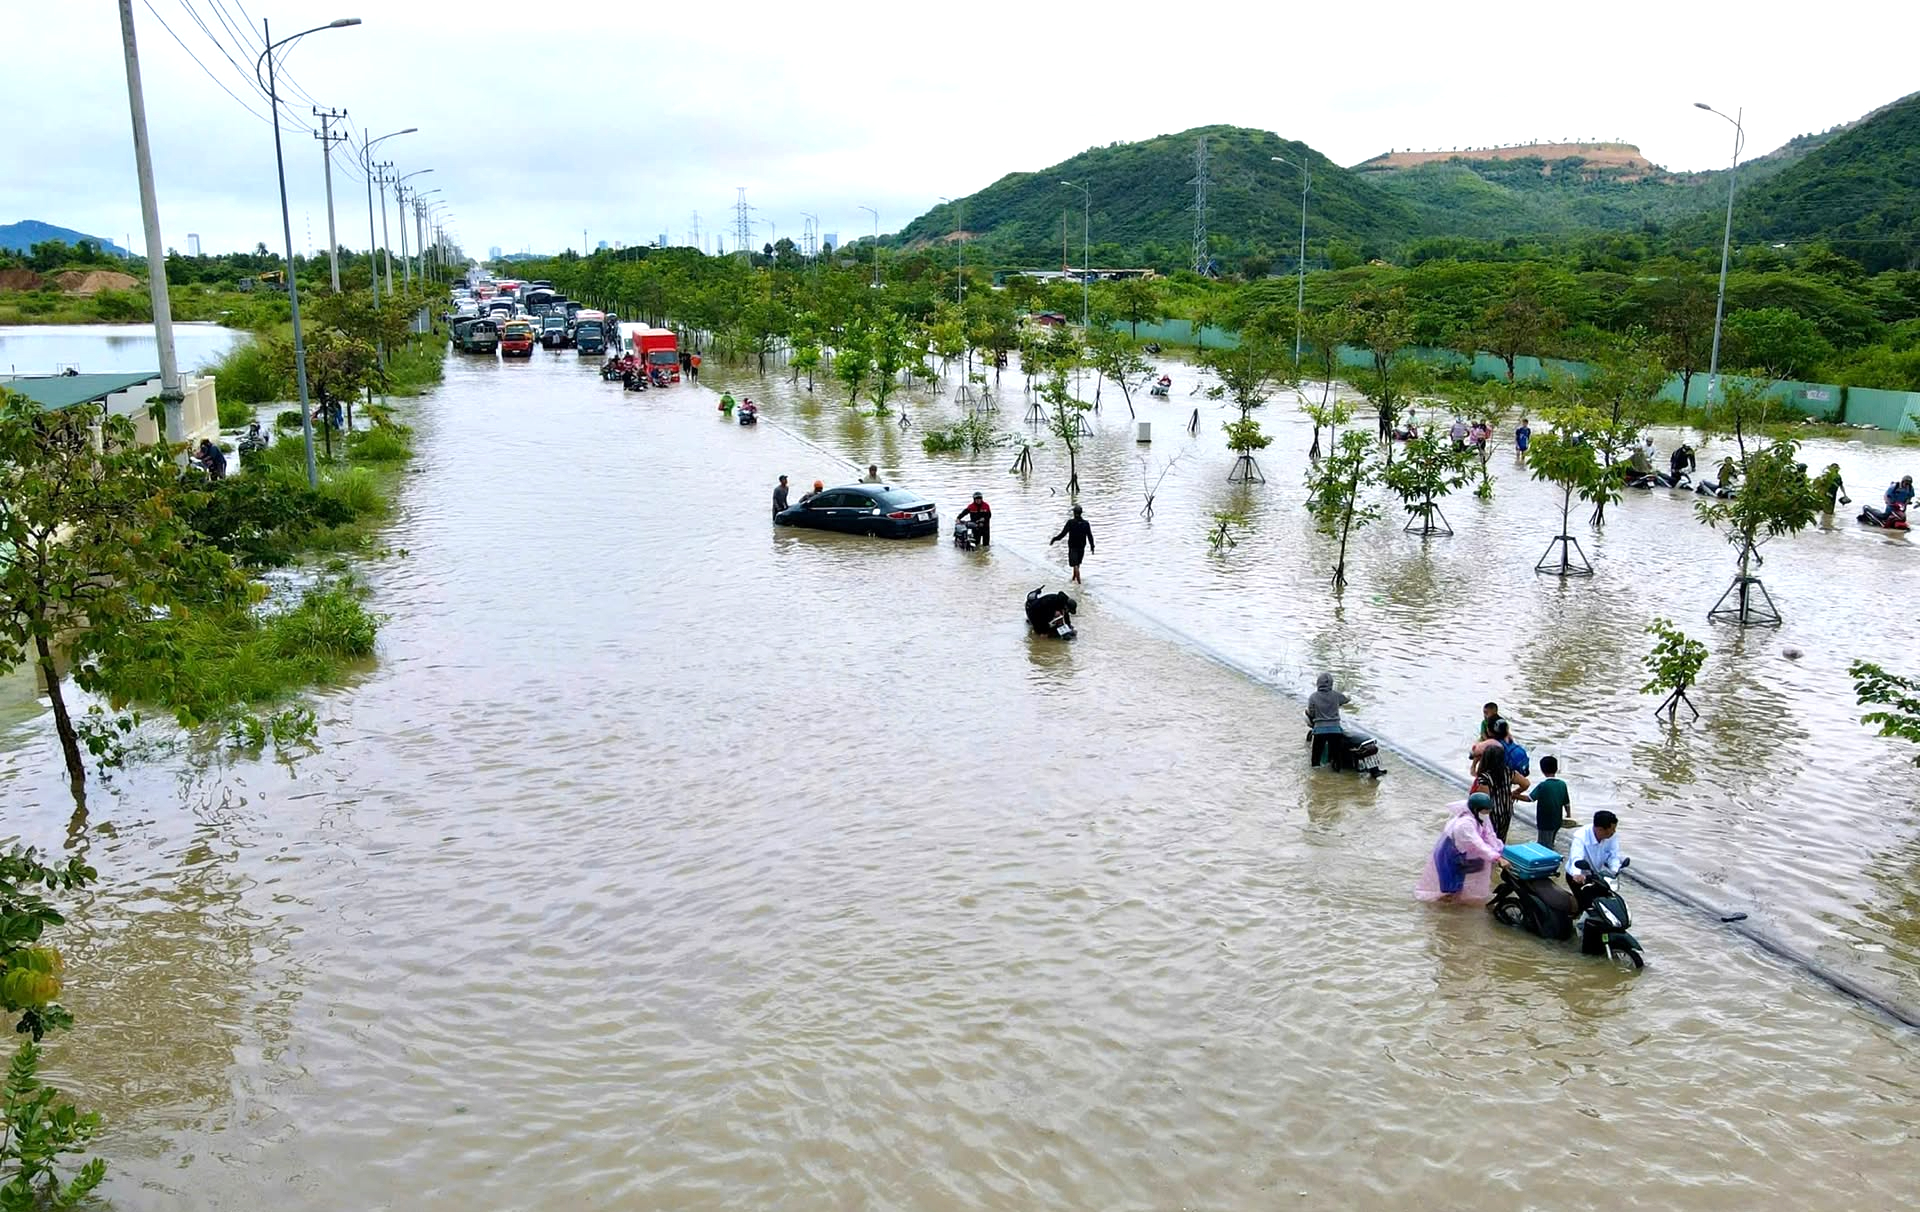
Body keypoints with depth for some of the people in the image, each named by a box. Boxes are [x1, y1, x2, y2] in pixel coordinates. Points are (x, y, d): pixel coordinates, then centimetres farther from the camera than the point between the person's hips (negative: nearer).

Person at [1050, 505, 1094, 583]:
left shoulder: (1070, 522, -17)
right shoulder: (1086, 523, -6)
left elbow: (1063, 534, -18)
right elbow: (1090, 536, -1)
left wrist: (1054, 539, -6)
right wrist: (1092, 546, 11)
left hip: (1073, 547, -4)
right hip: (1082, 547, 4)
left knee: (1075, 565, -2)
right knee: (1077, 563, 22)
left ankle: (1079, 582, -10)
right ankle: (1074, 578, 39)